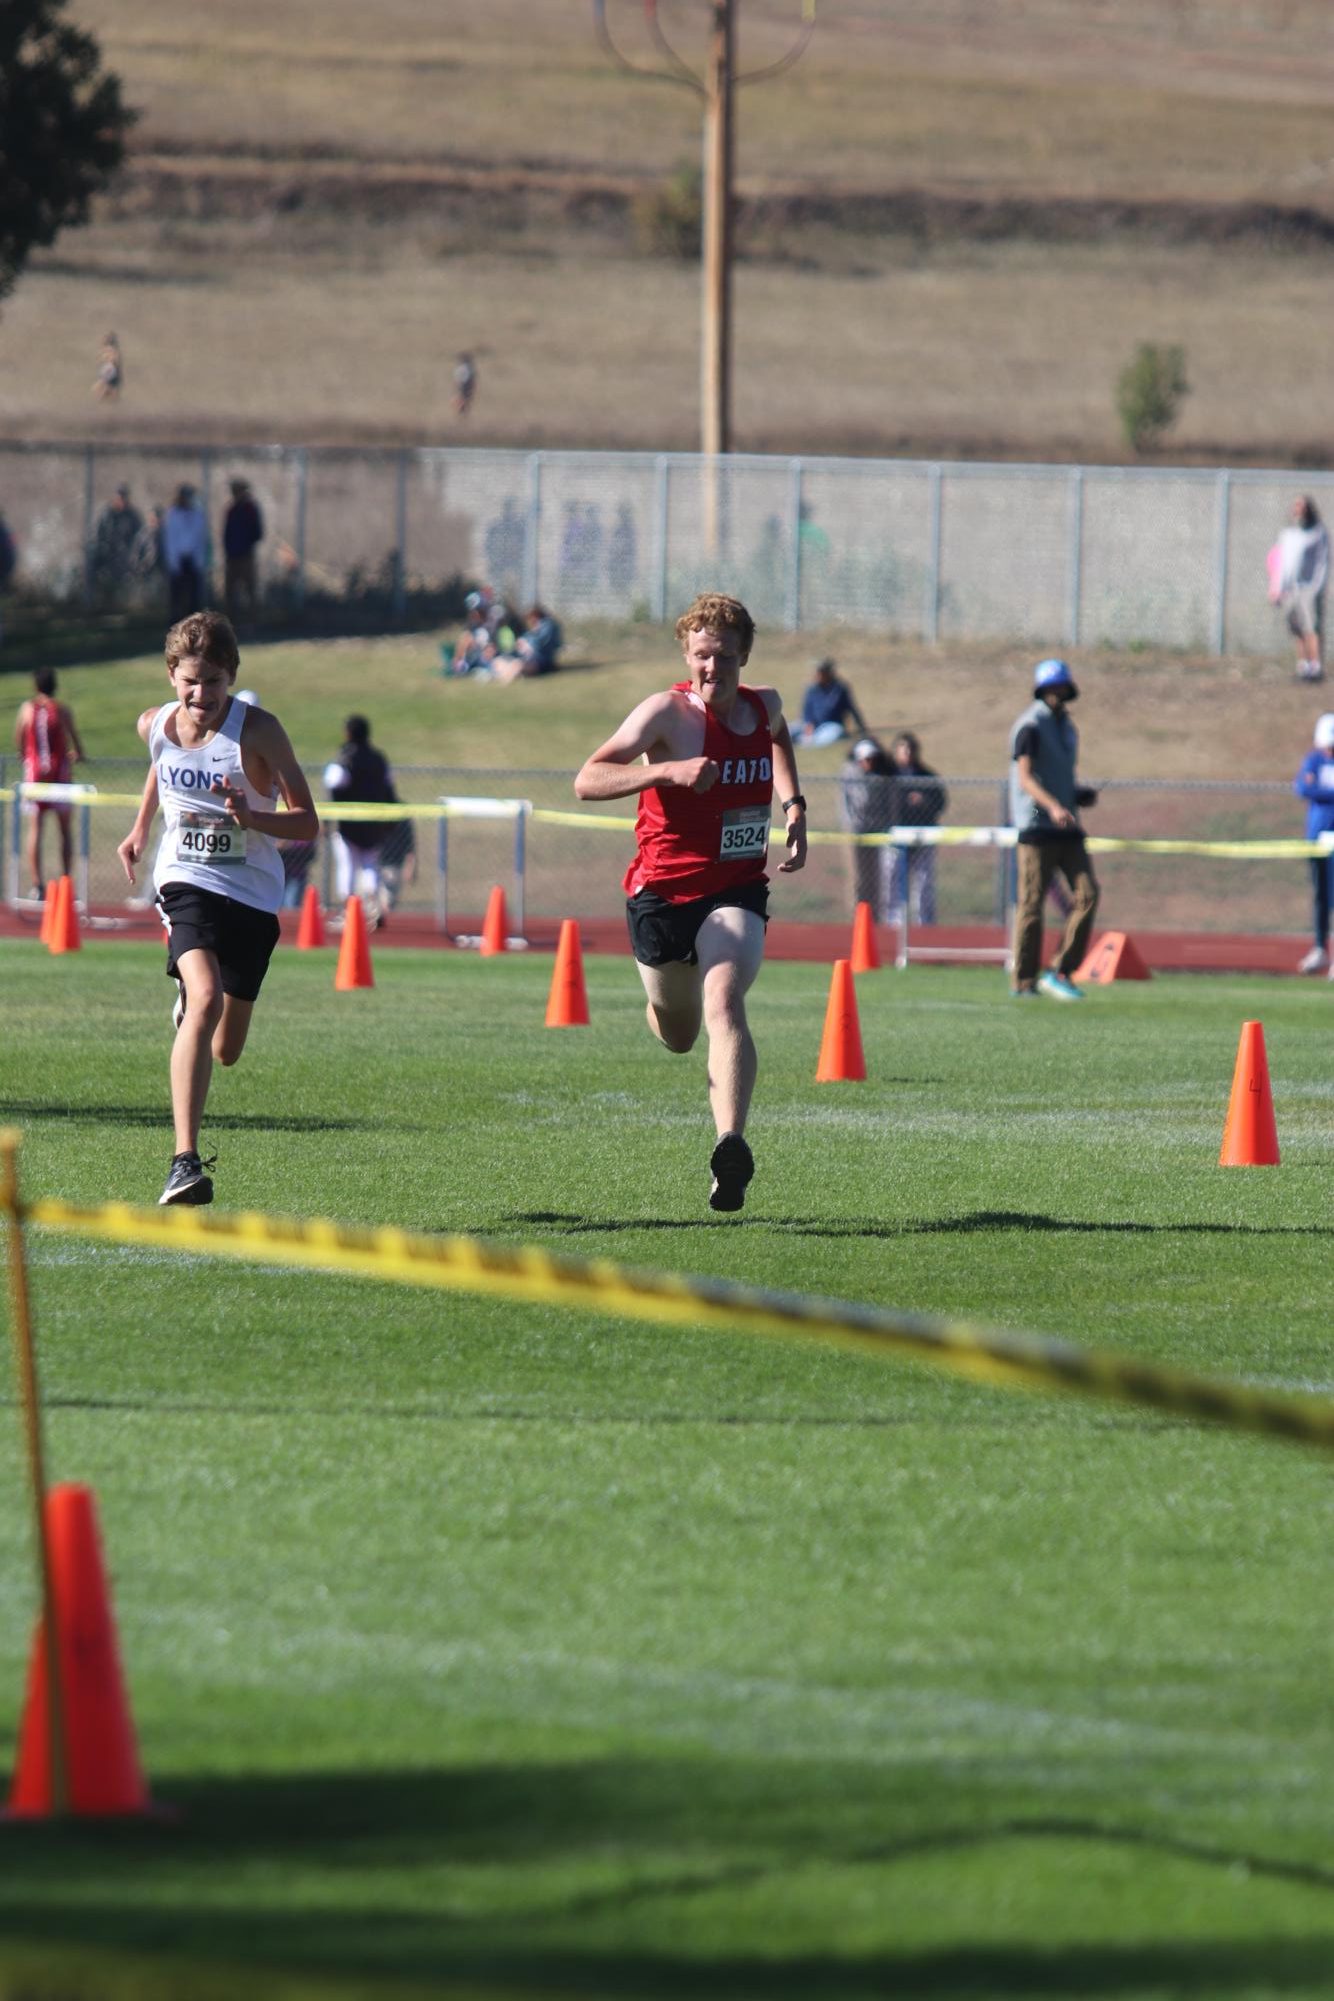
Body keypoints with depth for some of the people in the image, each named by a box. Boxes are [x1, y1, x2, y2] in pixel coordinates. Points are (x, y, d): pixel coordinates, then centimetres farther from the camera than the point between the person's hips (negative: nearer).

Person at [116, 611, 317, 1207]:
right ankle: (185, 1162, -32)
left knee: (225, 1051, 12)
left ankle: (189, 1003, 54)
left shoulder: (258, 731, -15)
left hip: (253, 895, 0)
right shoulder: (154, 725, -4)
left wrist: (250, 817, -32)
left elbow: (307, 824, -15)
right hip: (187, 884, 0)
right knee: (206, 1001, -29)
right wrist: (141, 825, 24)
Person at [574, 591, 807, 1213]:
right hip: (662, 894, -1)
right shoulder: (668, 713, -14)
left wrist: (794, 807, 17)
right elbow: (587, 781, -25)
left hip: (735, 892, 1)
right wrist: (669, 770, -37)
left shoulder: (765, 707, 2)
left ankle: (731, 1147, -40)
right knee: (678, 1035, 16)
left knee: (724, 1003, -26)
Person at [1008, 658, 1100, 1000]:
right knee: (1032, 904, -5)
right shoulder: (1030, 727, -6)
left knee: (1087, 894, -6)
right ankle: (1025, 982, 0)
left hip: (1067, 827, 7)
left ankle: (1061, 973, -2)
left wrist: (1082, 795, 8)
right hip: (1036, 827, -7)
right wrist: (1053, 806, -33)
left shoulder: (1067, 728, 20)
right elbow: (1025, 777, -18)